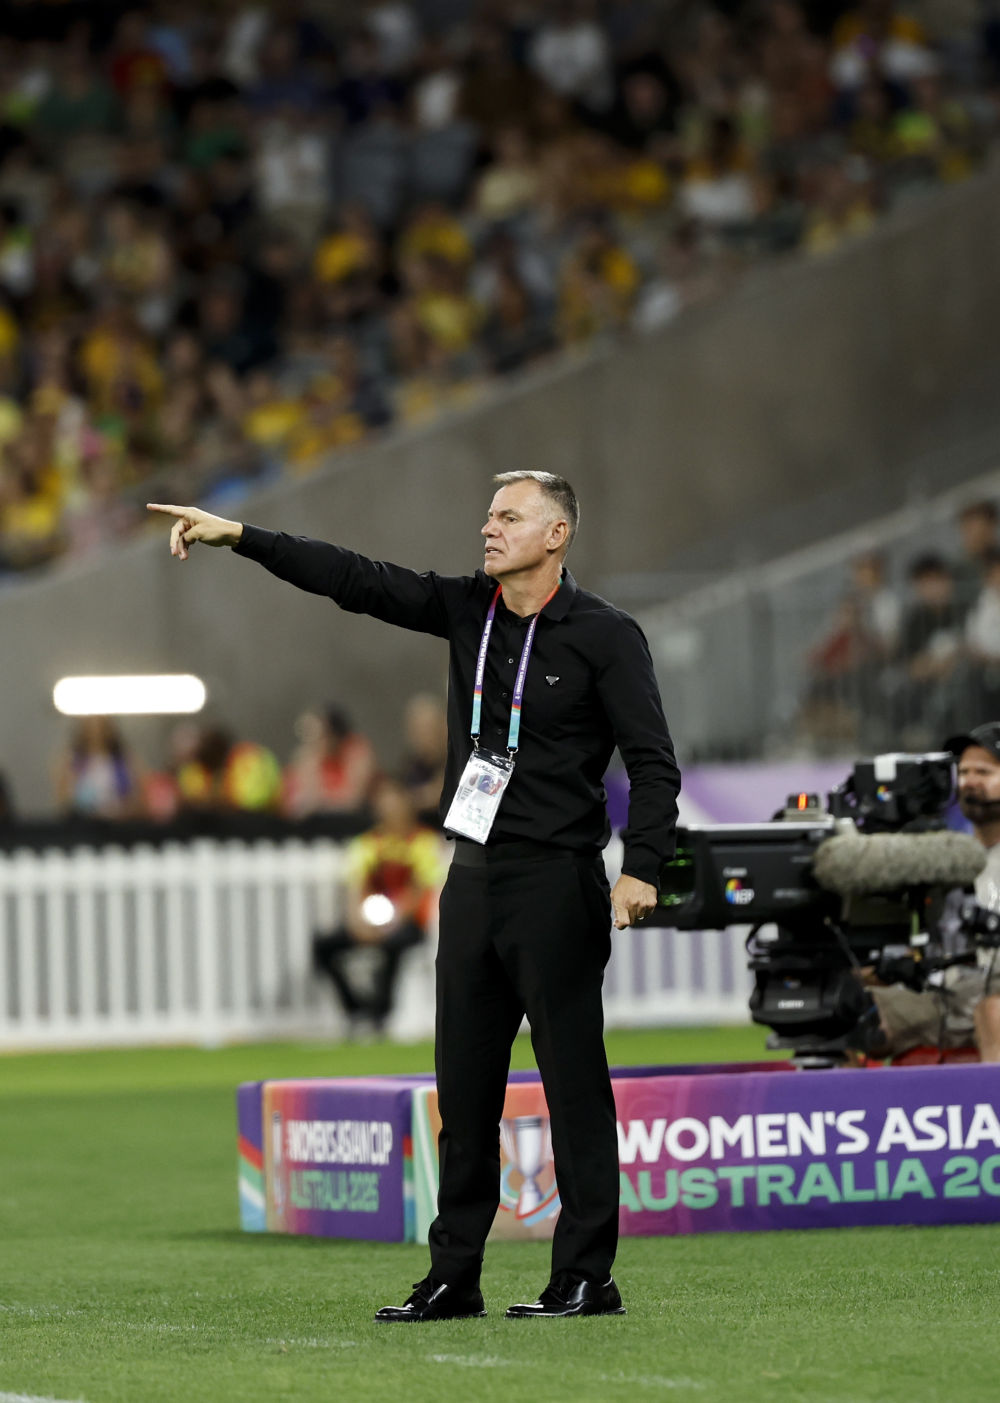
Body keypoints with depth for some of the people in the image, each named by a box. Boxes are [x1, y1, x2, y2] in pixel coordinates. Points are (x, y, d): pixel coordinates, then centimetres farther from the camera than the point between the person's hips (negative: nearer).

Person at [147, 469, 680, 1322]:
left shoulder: (605, 636, -6)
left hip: (559, 883, -7)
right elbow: (354, 581, 8)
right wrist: (238, 537, 1)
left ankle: (587, 1277, -1)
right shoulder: (466, 610, 10)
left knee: (573, 1081, -5)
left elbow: (653, 761, -10)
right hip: (475, 875, 7)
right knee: (465, 1084, 8)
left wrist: (641, 868, -22)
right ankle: (454, 1278, 13)